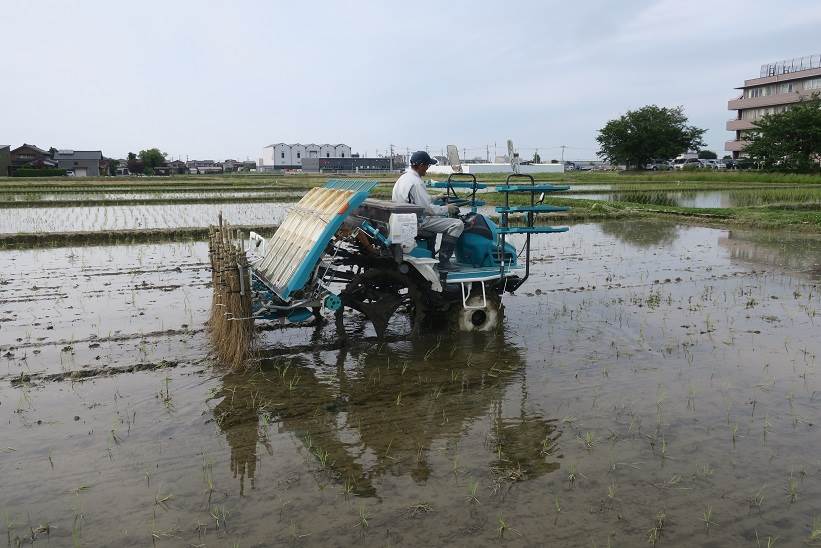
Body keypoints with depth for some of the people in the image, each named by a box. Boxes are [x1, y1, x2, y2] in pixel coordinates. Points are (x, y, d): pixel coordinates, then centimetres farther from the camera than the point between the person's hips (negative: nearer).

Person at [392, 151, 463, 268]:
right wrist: (447, 209, -7)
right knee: (457, 224, -16)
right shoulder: (416, 183, -21)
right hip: (417, 222, -11)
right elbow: (428, 208, -22)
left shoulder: (403, 177, 11)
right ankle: (443, 261, -14)